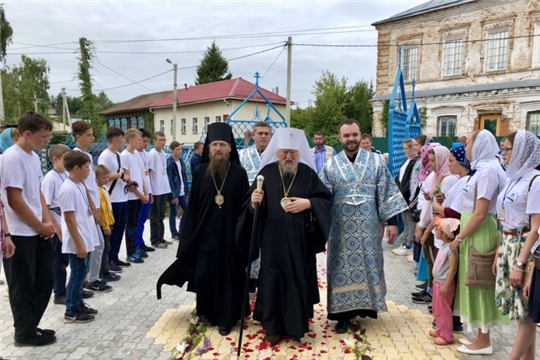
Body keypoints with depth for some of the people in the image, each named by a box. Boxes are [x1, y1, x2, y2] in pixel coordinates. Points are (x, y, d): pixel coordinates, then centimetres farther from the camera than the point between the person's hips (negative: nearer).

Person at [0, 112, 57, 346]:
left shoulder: (34, 158, 9)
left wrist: (47, 221, 3)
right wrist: (41, 226, -11)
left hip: (38, 232, 9)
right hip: (20, 235, -9)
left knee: (44, 280, 15)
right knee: (23, 286, 6)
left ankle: (32, 325, 31)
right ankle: (25, 333, 21)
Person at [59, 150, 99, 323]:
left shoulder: (80, 185, 8)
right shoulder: (68, 189, -20)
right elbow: (69, 219, -21)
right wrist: (79, 244, -20)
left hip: (86, 238, 9)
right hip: (77, 242, -9)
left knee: (82, 273, 17)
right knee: (78, 274, 1)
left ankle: (78, 304, 30)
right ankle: (71, 312, 14)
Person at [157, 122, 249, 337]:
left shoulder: (239, 173, -3)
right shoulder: (200, 172, 1)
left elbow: (245, 205, -2)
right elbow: (193, 205, 2)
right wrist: (190, 235, -1)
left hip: (230, 234, -1)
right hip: (205, 233, 1)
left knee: (228, 277, 6)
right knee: (204, 275, 7)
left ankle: (225, 318, 21)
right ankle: (206, 311, 31)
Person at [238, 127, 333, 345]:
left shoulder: (308, 173, 1)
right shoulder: (266, 172, 0)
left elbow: (326, 199, 1)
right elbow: (250, 202, -1)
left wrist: (307, 203, -16)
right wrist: (254, 201, -24)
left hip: (300, 240, 1)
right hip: (272, 239, 0)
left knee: (298, 280, 9)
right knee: (273, 280, 5)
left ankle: (295, 325, 27)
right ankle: (273, 326, 21)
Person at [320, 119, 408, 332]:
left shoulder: (376, 161, 1)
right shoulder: (331, 166, 2)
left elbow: (388, 192, 0)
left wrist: (392, 221, -4)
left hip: (368, 228, 0)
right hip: (341, 229, 0)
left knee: (368, 266, 8)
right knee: (343, 269, 5)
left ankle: (365, 305, 26)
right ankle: (343, 313, 15)